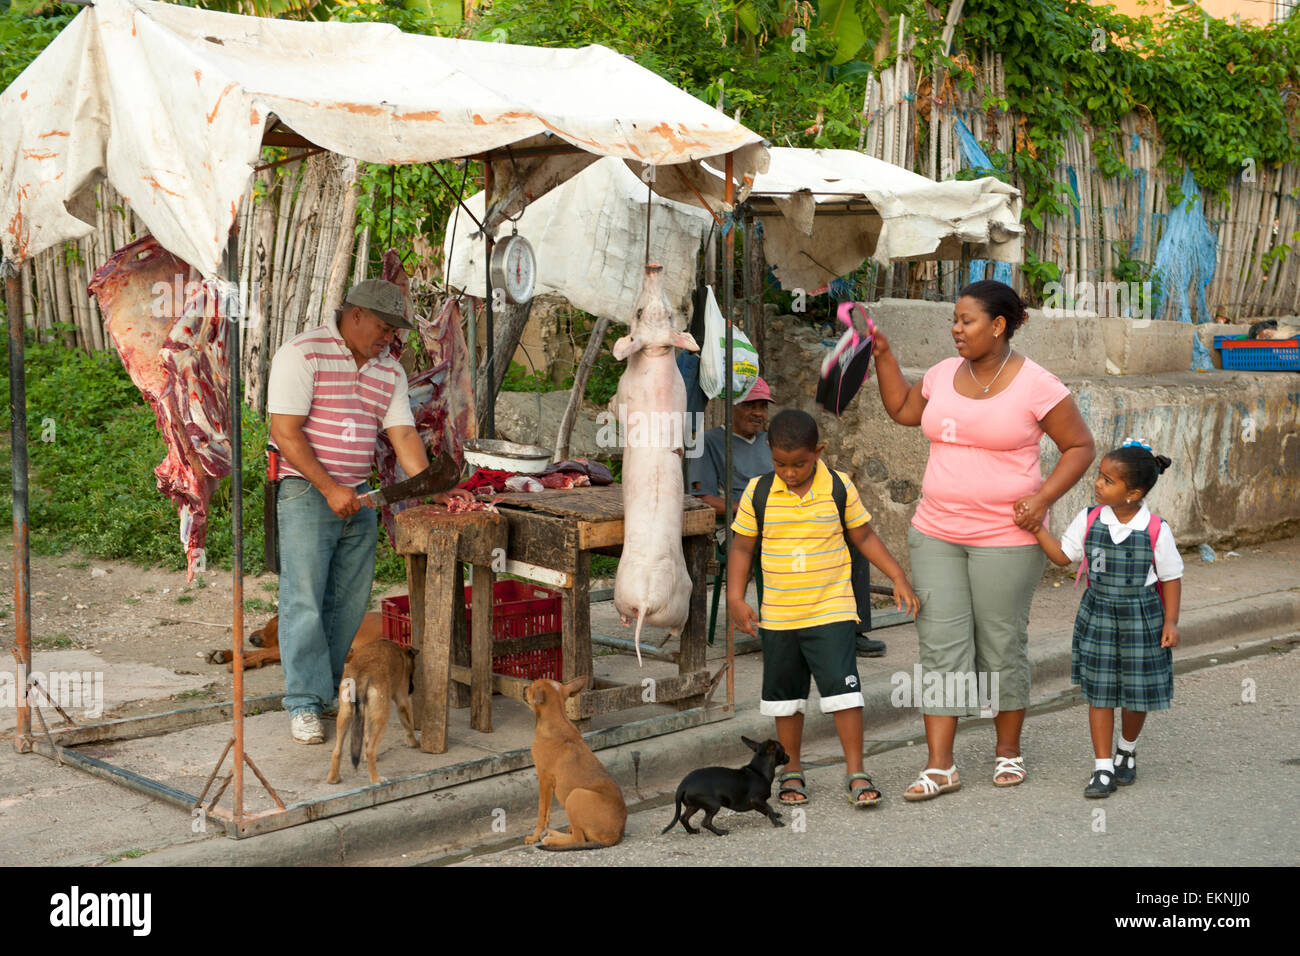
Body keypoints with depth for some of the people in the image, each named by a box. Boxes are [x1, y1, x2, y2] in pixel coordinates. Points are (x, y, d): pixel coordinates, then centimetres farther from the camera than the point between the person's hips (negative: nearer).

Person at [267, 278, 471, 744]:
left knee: (349, 601, 8)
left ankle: (328, 688, 19)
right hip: (306, 493, -7)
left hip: (358, 497, 7)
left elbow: (403, 434, 6)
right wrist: (329, 488, -18)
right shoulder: (302, 353, -10)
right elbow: (285, 432, -14)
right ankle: (304, 704, -3)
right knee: (304, 599, -8)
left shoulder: (389, 370, 11)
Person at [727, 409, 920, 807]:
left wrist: (898, 577, 1)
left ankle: (855, 773, -1)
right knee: (784, 694, 11)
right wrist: (735, 599, -3)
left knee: (842, 687, -9)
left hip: (831, 611, -2)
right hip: (778, 617, 2)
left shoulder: (839, 488, -4)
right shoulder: (758, 493, -3)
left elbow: (863, 536, 7)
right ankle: (792, 772, 25)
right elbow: (742, 548, 5)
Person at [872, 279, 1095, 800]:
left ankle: (1009, 751, 25)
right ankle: (939, 765, 3)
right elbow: (902, 409, 25)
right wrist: (883, 355, 14)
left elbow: (1080, 447, -3)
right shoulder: (944, 374, 7)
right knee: (940, 643, 1)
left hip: (1005, 538, -5)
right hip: (936, 533, 5)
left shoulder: (1035, 385, -8)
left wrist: (1043, 498, -14)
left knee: (1002, 644, 6)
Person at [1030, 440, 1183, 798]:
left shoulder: (1156, 530, -12)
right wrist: (1036, 525, -7)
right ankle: (1103, 768, 11)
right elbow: (1062, 555, 5)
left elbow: (1171, 577, -3)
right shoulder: (1089, 521, -4)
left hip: (1141, 617, -2)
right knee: (1098, 692, 2)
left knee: (1137, 694, 8)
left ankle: (1127, 750, 37)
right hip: (1098, 615, 2)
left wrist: (1171, 622, -6)